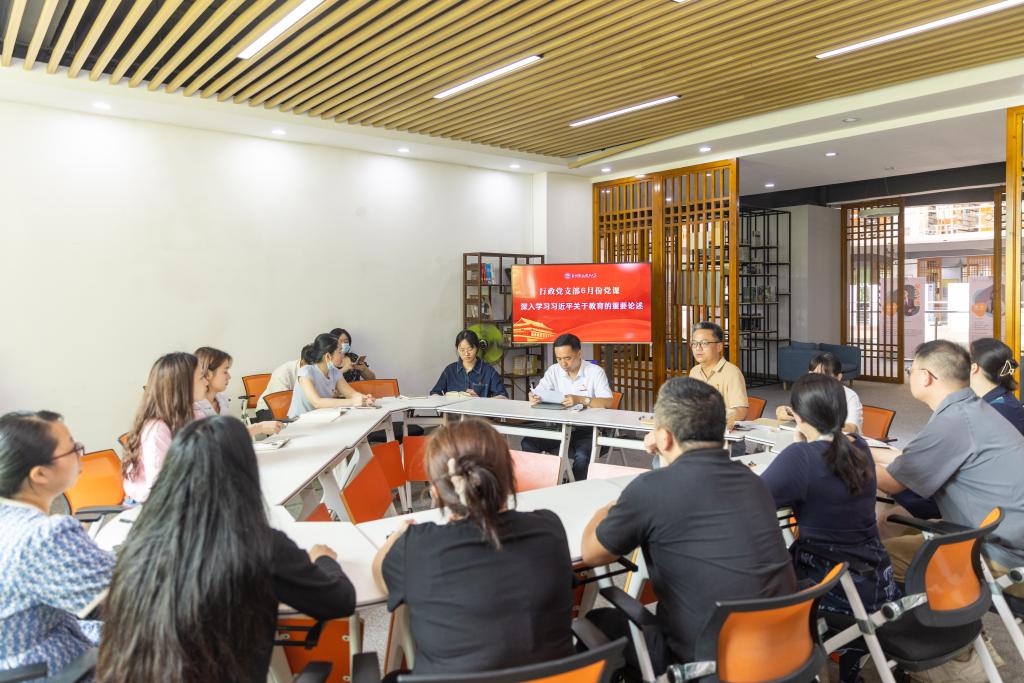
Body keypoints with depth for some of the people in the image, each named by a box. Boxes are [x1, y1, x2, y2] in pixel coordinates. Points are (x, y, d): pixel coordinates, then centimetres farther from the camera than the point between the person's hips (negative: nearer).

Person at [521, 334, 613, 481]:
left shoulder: (595, 371, -6)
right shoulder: (554, 371, 6)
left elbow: (608, 402, -17)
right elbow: (536, 393, 1)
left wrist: (580, 400, -33)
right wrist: (533, 397, -25)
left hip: (587, 430, -4)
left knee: (582, 456, -33)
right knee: (528, 443, -16)